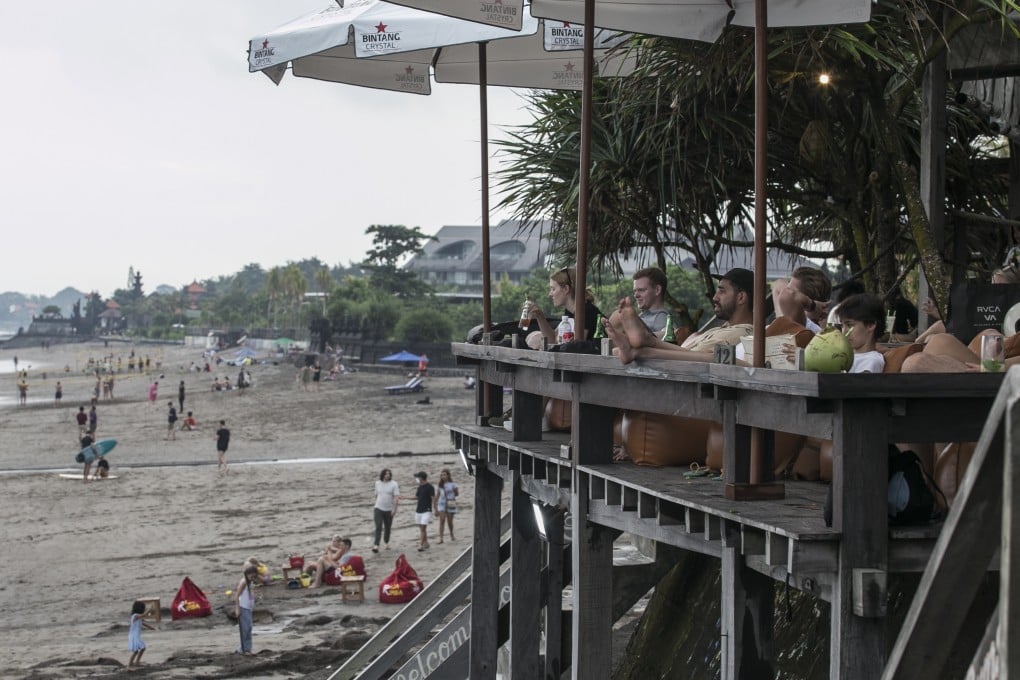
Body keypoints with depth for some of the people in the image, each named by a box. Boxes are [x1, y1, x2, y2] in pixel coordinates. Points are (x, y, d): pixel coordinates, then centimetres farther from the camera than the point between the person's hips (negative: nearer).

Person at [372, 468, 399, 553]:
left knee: (387, 527, 11)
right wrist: (374, 506, 20)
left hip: (389, 510, -1)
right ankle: (376, 545, -17)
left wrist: (394, 508, -20)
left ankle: (386, 542, 32)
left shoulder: (394, 484, -5)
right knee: (378, 527, -11)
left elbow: (396, 497, -12)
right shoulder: (378, 483, 6)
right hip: (378, 508, 1)